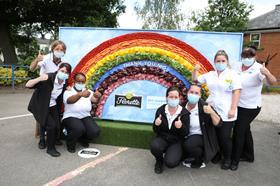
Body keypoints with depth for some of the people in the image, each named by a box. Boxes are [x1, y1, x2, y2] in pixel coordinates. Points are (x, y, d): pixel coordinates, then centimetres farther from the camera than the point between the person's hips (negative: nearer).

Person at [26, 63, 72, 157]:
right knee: (51, 125, -16)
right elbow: (28, 85, -29)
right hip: (40, 107, -5)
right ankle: (50, 148, 6)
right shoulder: (48, 78, -25)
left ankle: (52, 140, 27)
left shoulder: (64, 82, -4)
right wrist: (39, 78, -44)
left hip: (53, 106, 6)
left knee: (57, 125, -6)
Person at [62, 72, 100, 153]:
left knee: (95, 131, -21)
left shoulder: (88, 91, 10)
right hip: (71, 117, -3)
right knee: (79, 129, -34)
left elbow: (94, 99, -10)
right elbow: (69, 100, -29)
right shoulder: (68, 92, -4)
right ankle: (70, 143, 1)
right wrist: (81, 94, -50)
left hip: (85, 117, 4)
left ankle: (83, 138, 15)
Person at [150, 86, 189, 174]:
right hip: (162, 138, 2)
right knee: (154, 146, -32)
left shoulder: (184, 113, -8)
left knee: (170, 162, -25)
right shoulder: (160, 110, -4)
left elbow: (185, 134, -7)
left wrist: (181, 127, -29)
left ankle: (176, 154, 13)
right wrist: (156, 125, -21)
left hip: (176, 141, -1)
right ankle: (159, 160, 4)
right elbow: (155, 131, 2)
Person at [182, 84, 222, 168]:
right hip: (187, 137, 5)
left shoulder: (204, 106, -16)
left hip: (201, 136, -4)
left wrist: (212, 112, -33)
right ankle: (189, 157, 20)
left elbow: (218, 124, -17)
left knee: (188, 144, -31)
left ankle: (199, 162, 2)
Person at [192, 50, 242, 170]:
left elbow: (236, 92, -9)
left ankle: (227, 159, 24)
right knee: (214, 135, 13)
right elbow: (195, 79, 18)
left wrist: (233, 109, -16)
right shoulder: (210, 75, 9)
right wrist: (195, 70, -2)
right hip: (211, 110, 4)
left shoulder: (232, 74, -4)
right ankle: (217, 154, 35)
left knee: (225, 137, 2)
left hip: (226, 113, -4)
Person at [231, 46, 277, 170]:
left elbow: (272, 82, -31)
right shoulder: (237, 67, -1)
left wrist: (267, 74, -52)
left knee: (238, 132, -2)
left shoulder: (259, 69, -18)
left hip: (251, 107, -6)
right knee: (245, 130, 20)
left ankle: (235, 160, 15)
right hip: (238, 105, 6)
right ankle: (248, 155, 39)